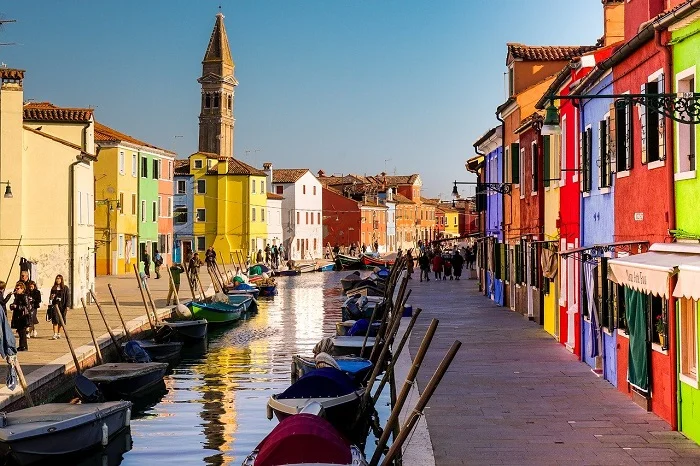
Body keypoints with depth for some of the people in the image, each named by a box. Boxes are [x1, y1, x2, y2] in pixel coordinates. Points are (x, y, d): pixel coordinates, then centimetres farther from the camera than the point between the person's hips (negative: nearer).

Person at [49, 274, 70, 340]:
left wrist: (67, 306, -7)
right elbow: (51, 297, 17)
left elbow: (67, 297, 0)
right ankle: (55, 334, -14)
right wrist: (51, 297, -6)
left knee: (61, 321, 6)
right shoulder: (53, 288, 10)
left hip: (62, 306, -1)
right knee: (55, 320, -10)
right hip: (55, 305, 1)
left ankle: (59, 333, 19)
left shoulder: (65, 288, 3)